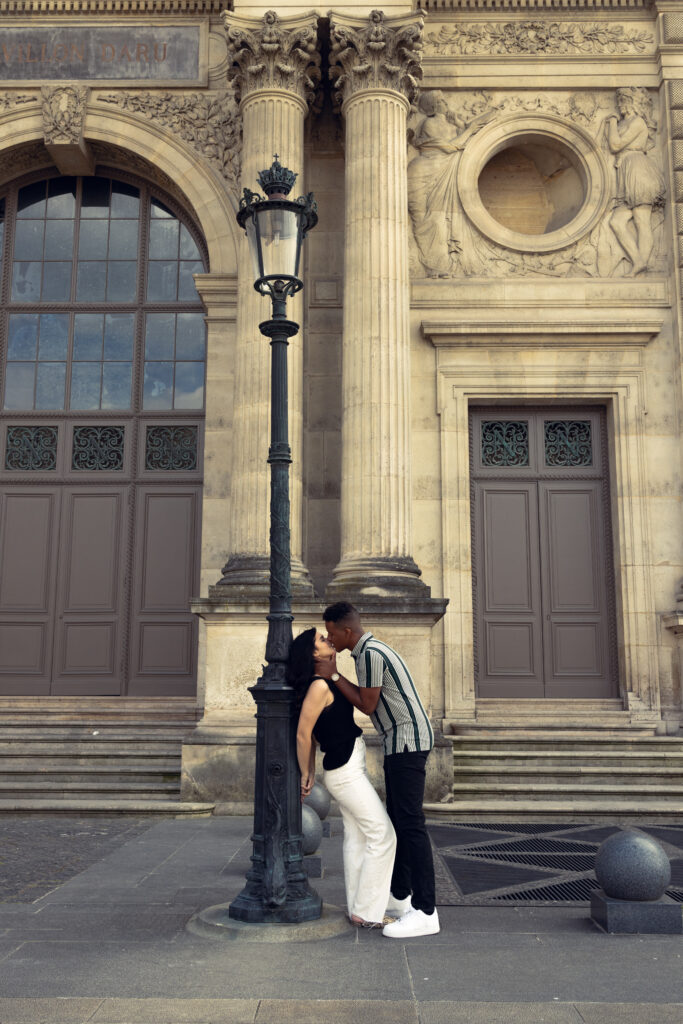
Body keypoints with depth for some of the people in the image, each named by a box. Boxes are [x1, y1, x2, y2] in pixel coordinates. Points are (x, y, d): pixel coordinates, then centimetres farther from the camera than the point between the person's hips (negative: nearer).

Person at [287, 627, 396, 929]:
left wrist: (312, 772, 19)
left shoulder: (327, 683, 9)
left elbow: (312, 733, 16)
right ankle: (366, 912, 3)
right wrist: (306, 775, -6)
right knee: (383, 836, -4)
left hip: (351, 769, 9)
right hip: (346, 771, -9)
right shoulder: (319, 686, -20)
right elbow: (303, 734, -18)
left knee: (356, 835, 14)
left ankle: (357, 907, 22)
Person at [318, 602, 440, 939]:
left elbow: (367, 706, -13)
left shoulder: (369, 653, -17)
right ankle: (400, 896, 25)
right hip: (402, 742, 11)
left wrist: (333, 675, -7)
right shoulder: (371, 649, 16)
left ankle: (425, 912, -9)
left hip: (407, 739, -11)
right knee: (397, 820, 15)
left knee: (410, 824, -11)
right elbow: (368, 699, 20)